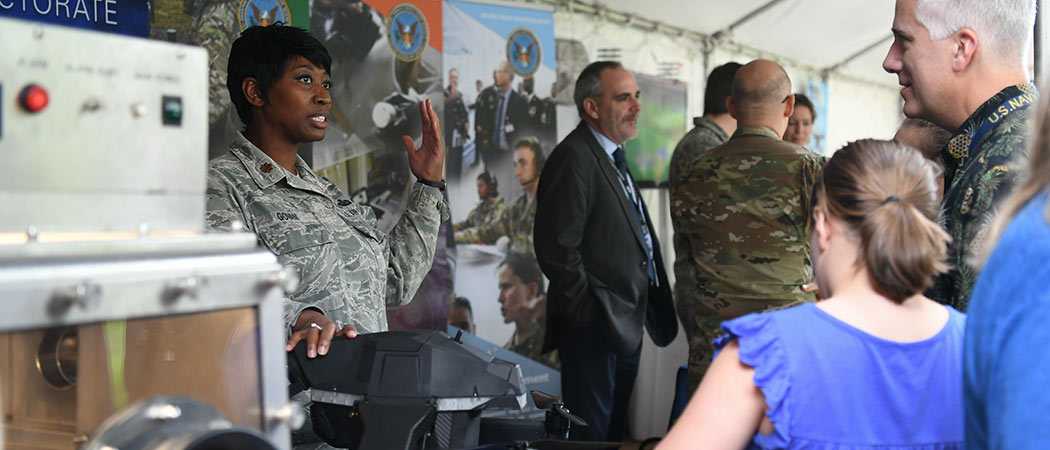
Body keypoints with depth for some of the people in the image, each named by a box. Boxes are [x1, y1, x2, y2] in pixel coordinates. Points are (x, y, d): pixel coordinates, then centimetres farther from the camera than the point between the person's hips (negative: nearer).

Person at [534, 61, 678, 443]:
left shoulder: (612, 155, 15)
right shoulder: (575, 158, -16)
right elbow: (557, 247, -23)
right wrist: (589, 311, -16)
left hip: (625, 324, 10)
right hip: (595, 326, -9)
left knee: (616, 429, 18)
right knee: (592, 433, 0)